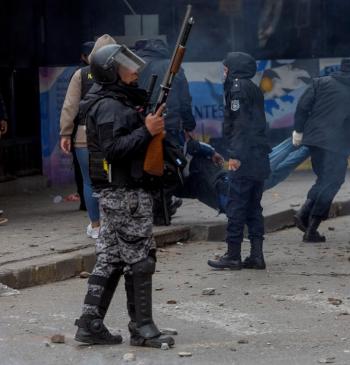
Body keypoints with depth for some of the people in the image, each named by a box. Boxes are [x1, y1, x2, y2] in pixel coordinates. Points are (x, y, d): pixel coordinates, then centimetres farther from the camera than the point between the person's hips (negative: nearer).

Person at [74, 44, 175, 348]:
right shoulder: (109, 106, -14)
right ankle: (142, 328, 0)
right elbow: (113, 148, -24)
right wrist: (147, 131, -24)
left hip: (117, 193, 10)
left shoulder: (120, 101, 18)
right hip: (125, 194, -10)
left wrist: (152, 126, 8)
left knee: (110, 260, 10)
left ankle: (90, 324, 11)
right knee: (139, 259, -5)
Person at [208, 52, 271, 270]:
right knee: (254, 206, 12)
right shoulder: (254, 89, 20)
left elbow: (240, 122, -17)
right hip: (261, 160, 9)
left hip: (245, 158, -9)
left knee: (236, 205, -5)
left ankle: (233, 255, -3)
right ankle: (256, 255, 10)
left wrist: (235, 155, -20)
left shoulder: (238, 87, -8)